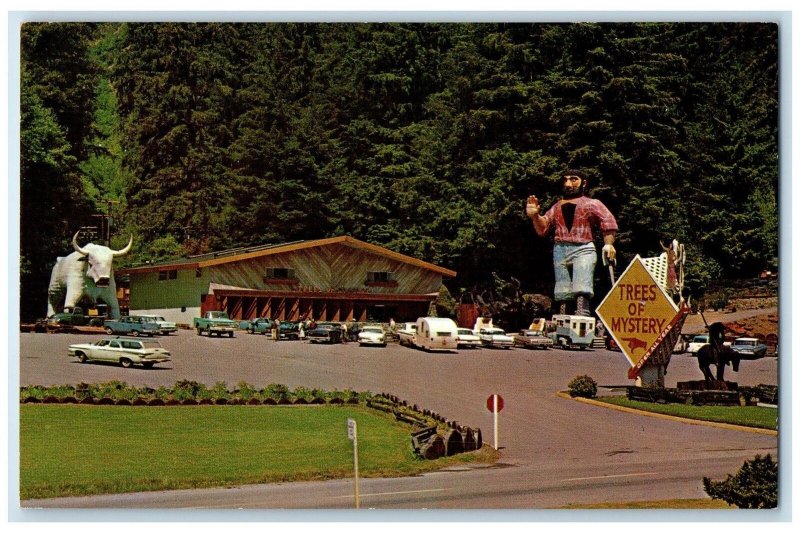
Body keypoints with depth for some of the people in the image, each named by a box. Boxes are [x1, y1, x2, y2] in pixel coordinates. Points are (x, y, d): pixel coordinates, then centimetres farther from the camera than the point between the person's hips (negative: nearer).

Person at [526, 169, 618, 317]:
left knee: (581, 288, -20)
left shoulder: (592, 204, 10)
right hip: (560, 250, 5)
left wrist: (608, 244, -17)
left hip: (583, 249, -5)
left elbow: (608, 221, -3)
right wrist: (535, 216, -3)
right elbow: (542, 229, 17)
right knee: (562, 292, 0)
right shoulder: (557, 207, 23)